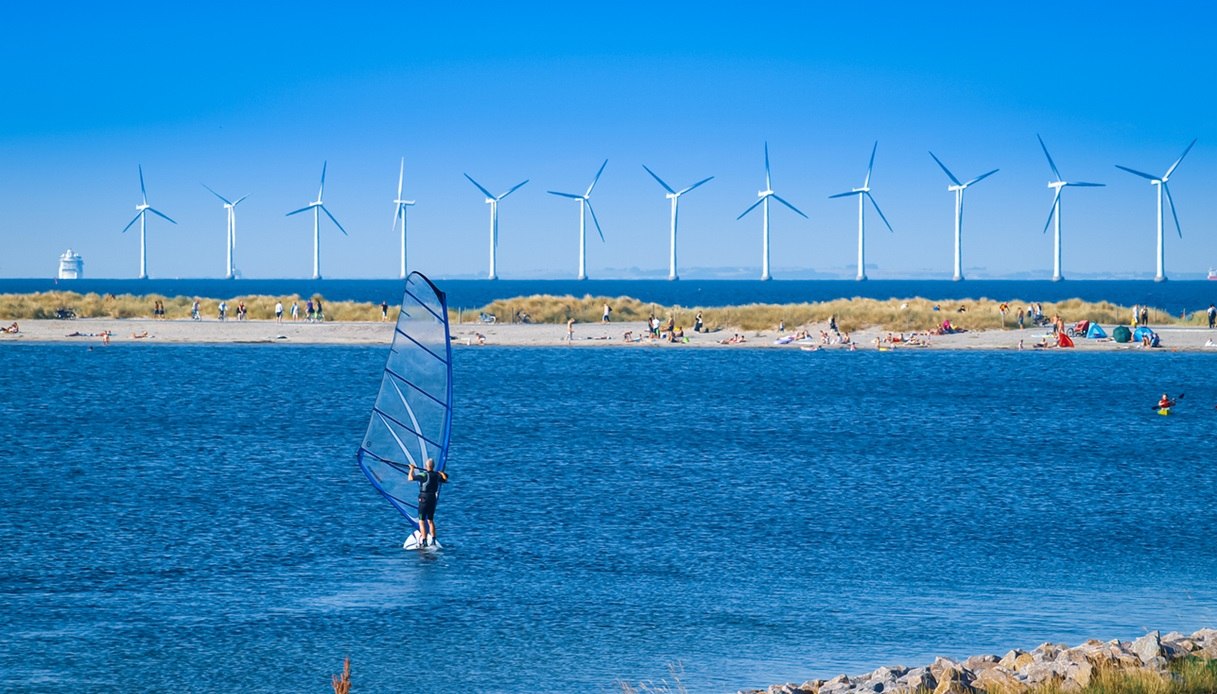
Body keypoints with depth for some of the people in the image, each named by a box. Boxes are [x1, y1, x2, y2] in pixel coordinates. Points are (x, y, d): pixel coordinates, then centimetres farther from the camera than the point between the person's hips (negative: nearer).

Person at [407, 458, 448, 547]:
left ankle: (424, 541, -8)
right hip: (433, 499, 6)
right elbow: (445, 478, 25)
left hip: (424, 499, -6)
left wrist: (412, 469, -4)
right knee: (430, 520, 18)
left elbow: (410, 478, -19)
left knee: (421, 521, -1)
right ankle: (433, 540, 16)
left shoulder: (424, 475, -16)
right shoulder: (437, 475, 3)